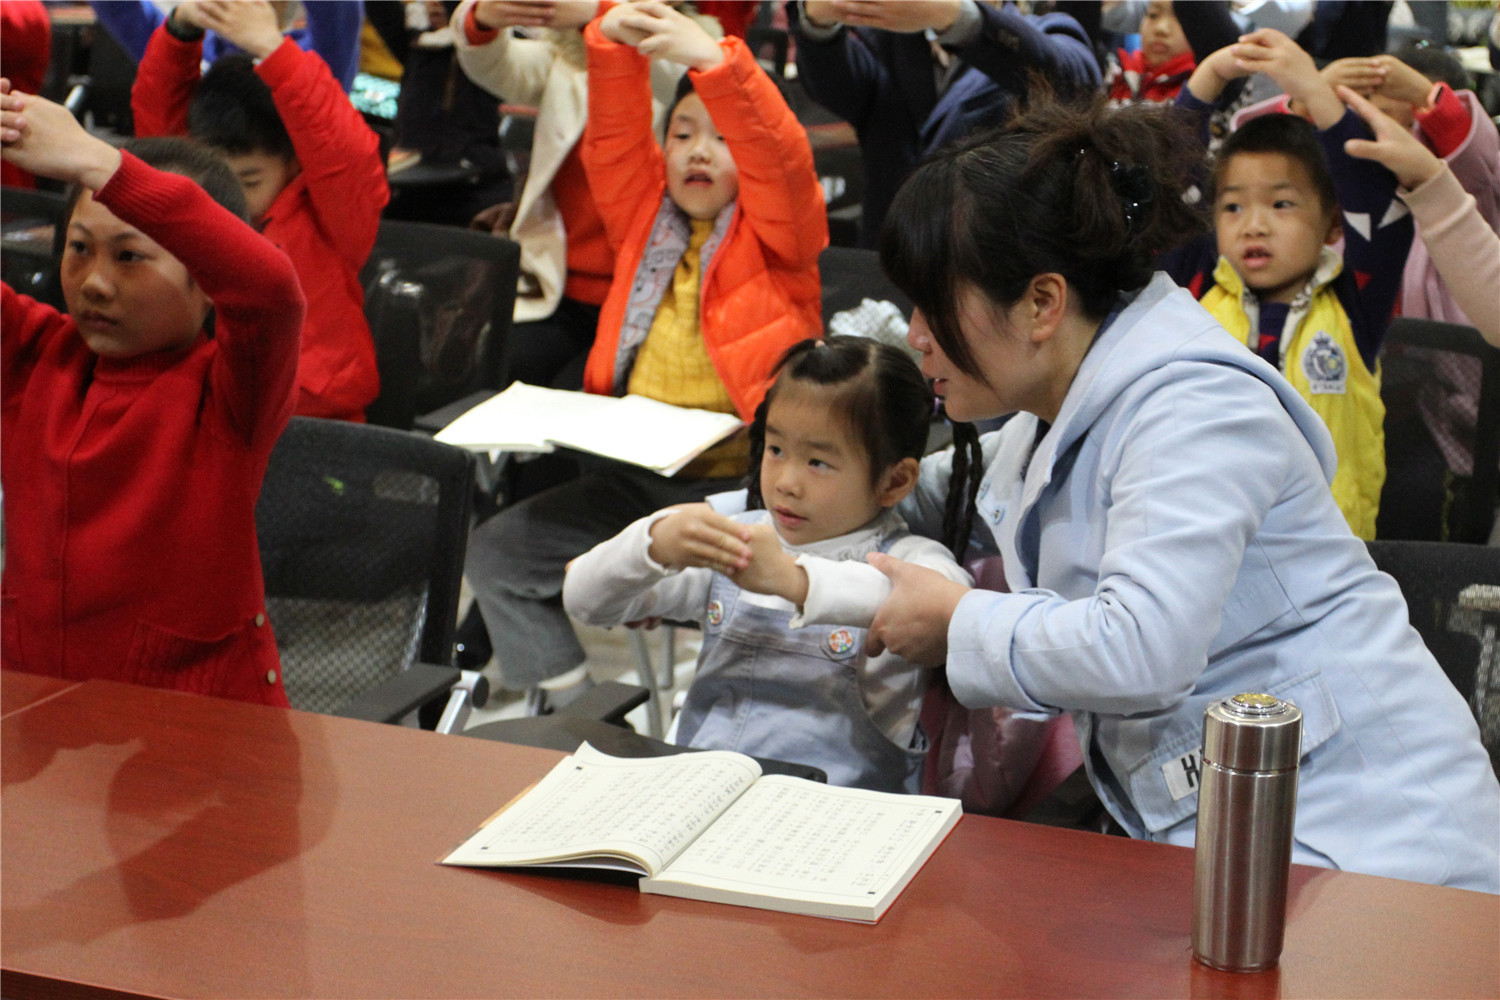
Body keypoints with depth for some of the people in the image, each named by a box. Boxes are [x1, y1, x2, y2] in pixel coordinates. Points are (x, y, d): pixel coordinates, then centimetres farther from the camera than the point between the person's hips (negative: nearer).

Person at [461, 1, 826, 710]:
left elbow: (780, 157, -18)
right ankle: (567, 703, 2)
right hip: (632, 479, 5)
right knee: (495, 552, -4)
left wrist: (714, 61, -31)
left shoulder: (775, 234, 1)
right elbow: (614, 140, 0)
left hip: (739, 484, -5)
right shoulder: (646, 216, 13)